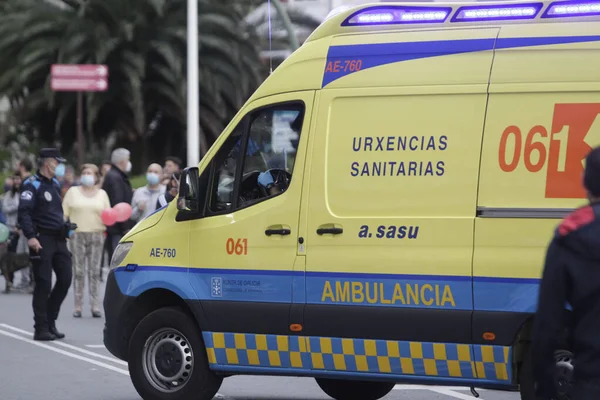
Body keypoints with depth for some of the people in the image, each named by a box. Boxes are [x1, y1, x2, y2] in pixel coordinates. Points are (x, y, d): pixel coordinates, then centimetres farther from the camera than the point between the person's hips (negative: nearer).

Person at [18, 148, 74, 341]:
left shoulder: (55, 184, 17)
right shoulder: (32, 185, -9)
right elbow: (24, 212, -17)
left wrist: (65, 230, 21)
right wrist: (30, 236, -27)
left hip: (59, 239, 8)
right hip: (42, 239, -8)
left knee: (65, 278, 5)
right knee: (43, 283, -6)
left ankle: (50, 321, 17)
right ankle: (41, 329, -1)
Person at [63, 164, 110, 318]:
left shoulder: (102, 194, 13)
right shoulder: (73, 191, 10)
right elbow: (64, 213, 7)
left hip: (96, 235, 1)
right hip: (77, 234, -1)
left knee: (94, 271, -2)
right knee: (79, 271, -3)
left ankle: (95, 305, -2)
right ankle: (78, 306, -2)